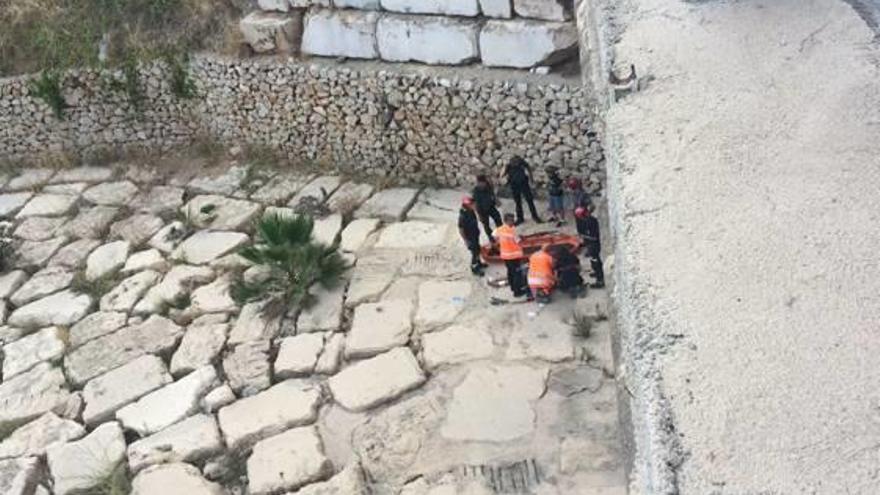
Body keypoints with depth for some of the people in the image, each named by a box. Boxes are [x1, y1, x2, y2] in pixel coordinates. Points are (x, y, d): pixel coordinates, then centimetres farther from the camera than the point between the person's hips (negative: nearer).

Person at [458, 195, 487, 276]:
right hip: (470, 238, -8)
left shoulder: (471, 211, -10)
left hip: (475, 235, 8)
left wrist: (477, 230, 20)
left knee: (478, 249, 26)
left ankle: (479, 263, 50)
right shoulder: (462, 216, -34)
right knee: (474, 252, 8)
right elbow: (460, 230, -25)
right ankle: (474, 269, 30)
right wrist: (466, 241, -19)